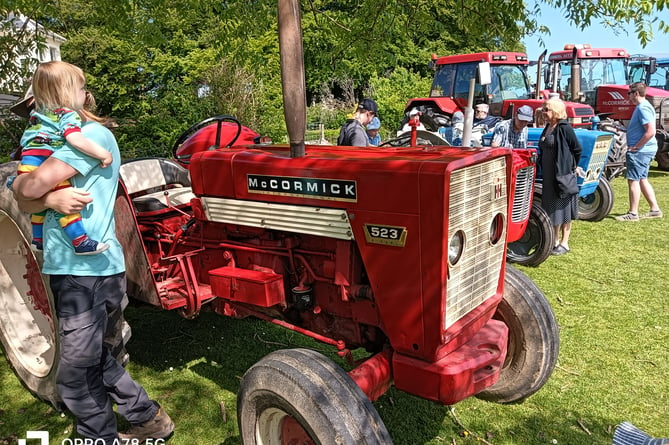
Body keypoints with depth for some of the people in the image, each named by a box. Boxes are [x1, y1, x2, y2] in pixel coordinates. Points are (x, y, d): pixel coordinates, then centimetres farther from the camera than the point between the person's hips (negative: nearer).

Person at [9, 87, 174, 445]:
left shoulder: (94, 134, -12)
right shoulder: (59, 142, 17)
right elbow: (26, 203, 5)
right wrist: (51, 198, -17)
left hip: (89, 272, -10)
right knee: (91, 359, 19)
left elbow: (31, 187, -19)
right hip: (68, 269, 10)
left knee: (77, 373, 1)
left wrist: (16, 182, 3)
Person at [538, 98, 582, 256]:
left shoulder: (564, 128, -13)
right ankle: (554, 240, 24)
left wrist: (572, 168, -4)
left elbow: (578, 149, -11)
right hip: (549, 176, 8)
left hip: (562, 175, -8)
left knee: (563, 209, 0)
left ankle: (564, 243, 9)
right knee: (551, 208, 13)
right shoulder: (547, 128, 11)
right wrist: (541, 165, 14)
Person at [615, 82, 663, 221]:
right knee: (642, 180, 16)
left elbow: (650, 132, -26)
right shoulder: (641, 107, 15)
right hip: (644, 150, 10)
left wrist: (635, 147, -20)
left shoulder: (643, 108, -18)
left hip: (640, 151, -10)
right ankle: (655, 209, 21)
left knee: (633, 180, -5)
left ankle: (633, 213, 1)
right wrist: (634, 147, 16)